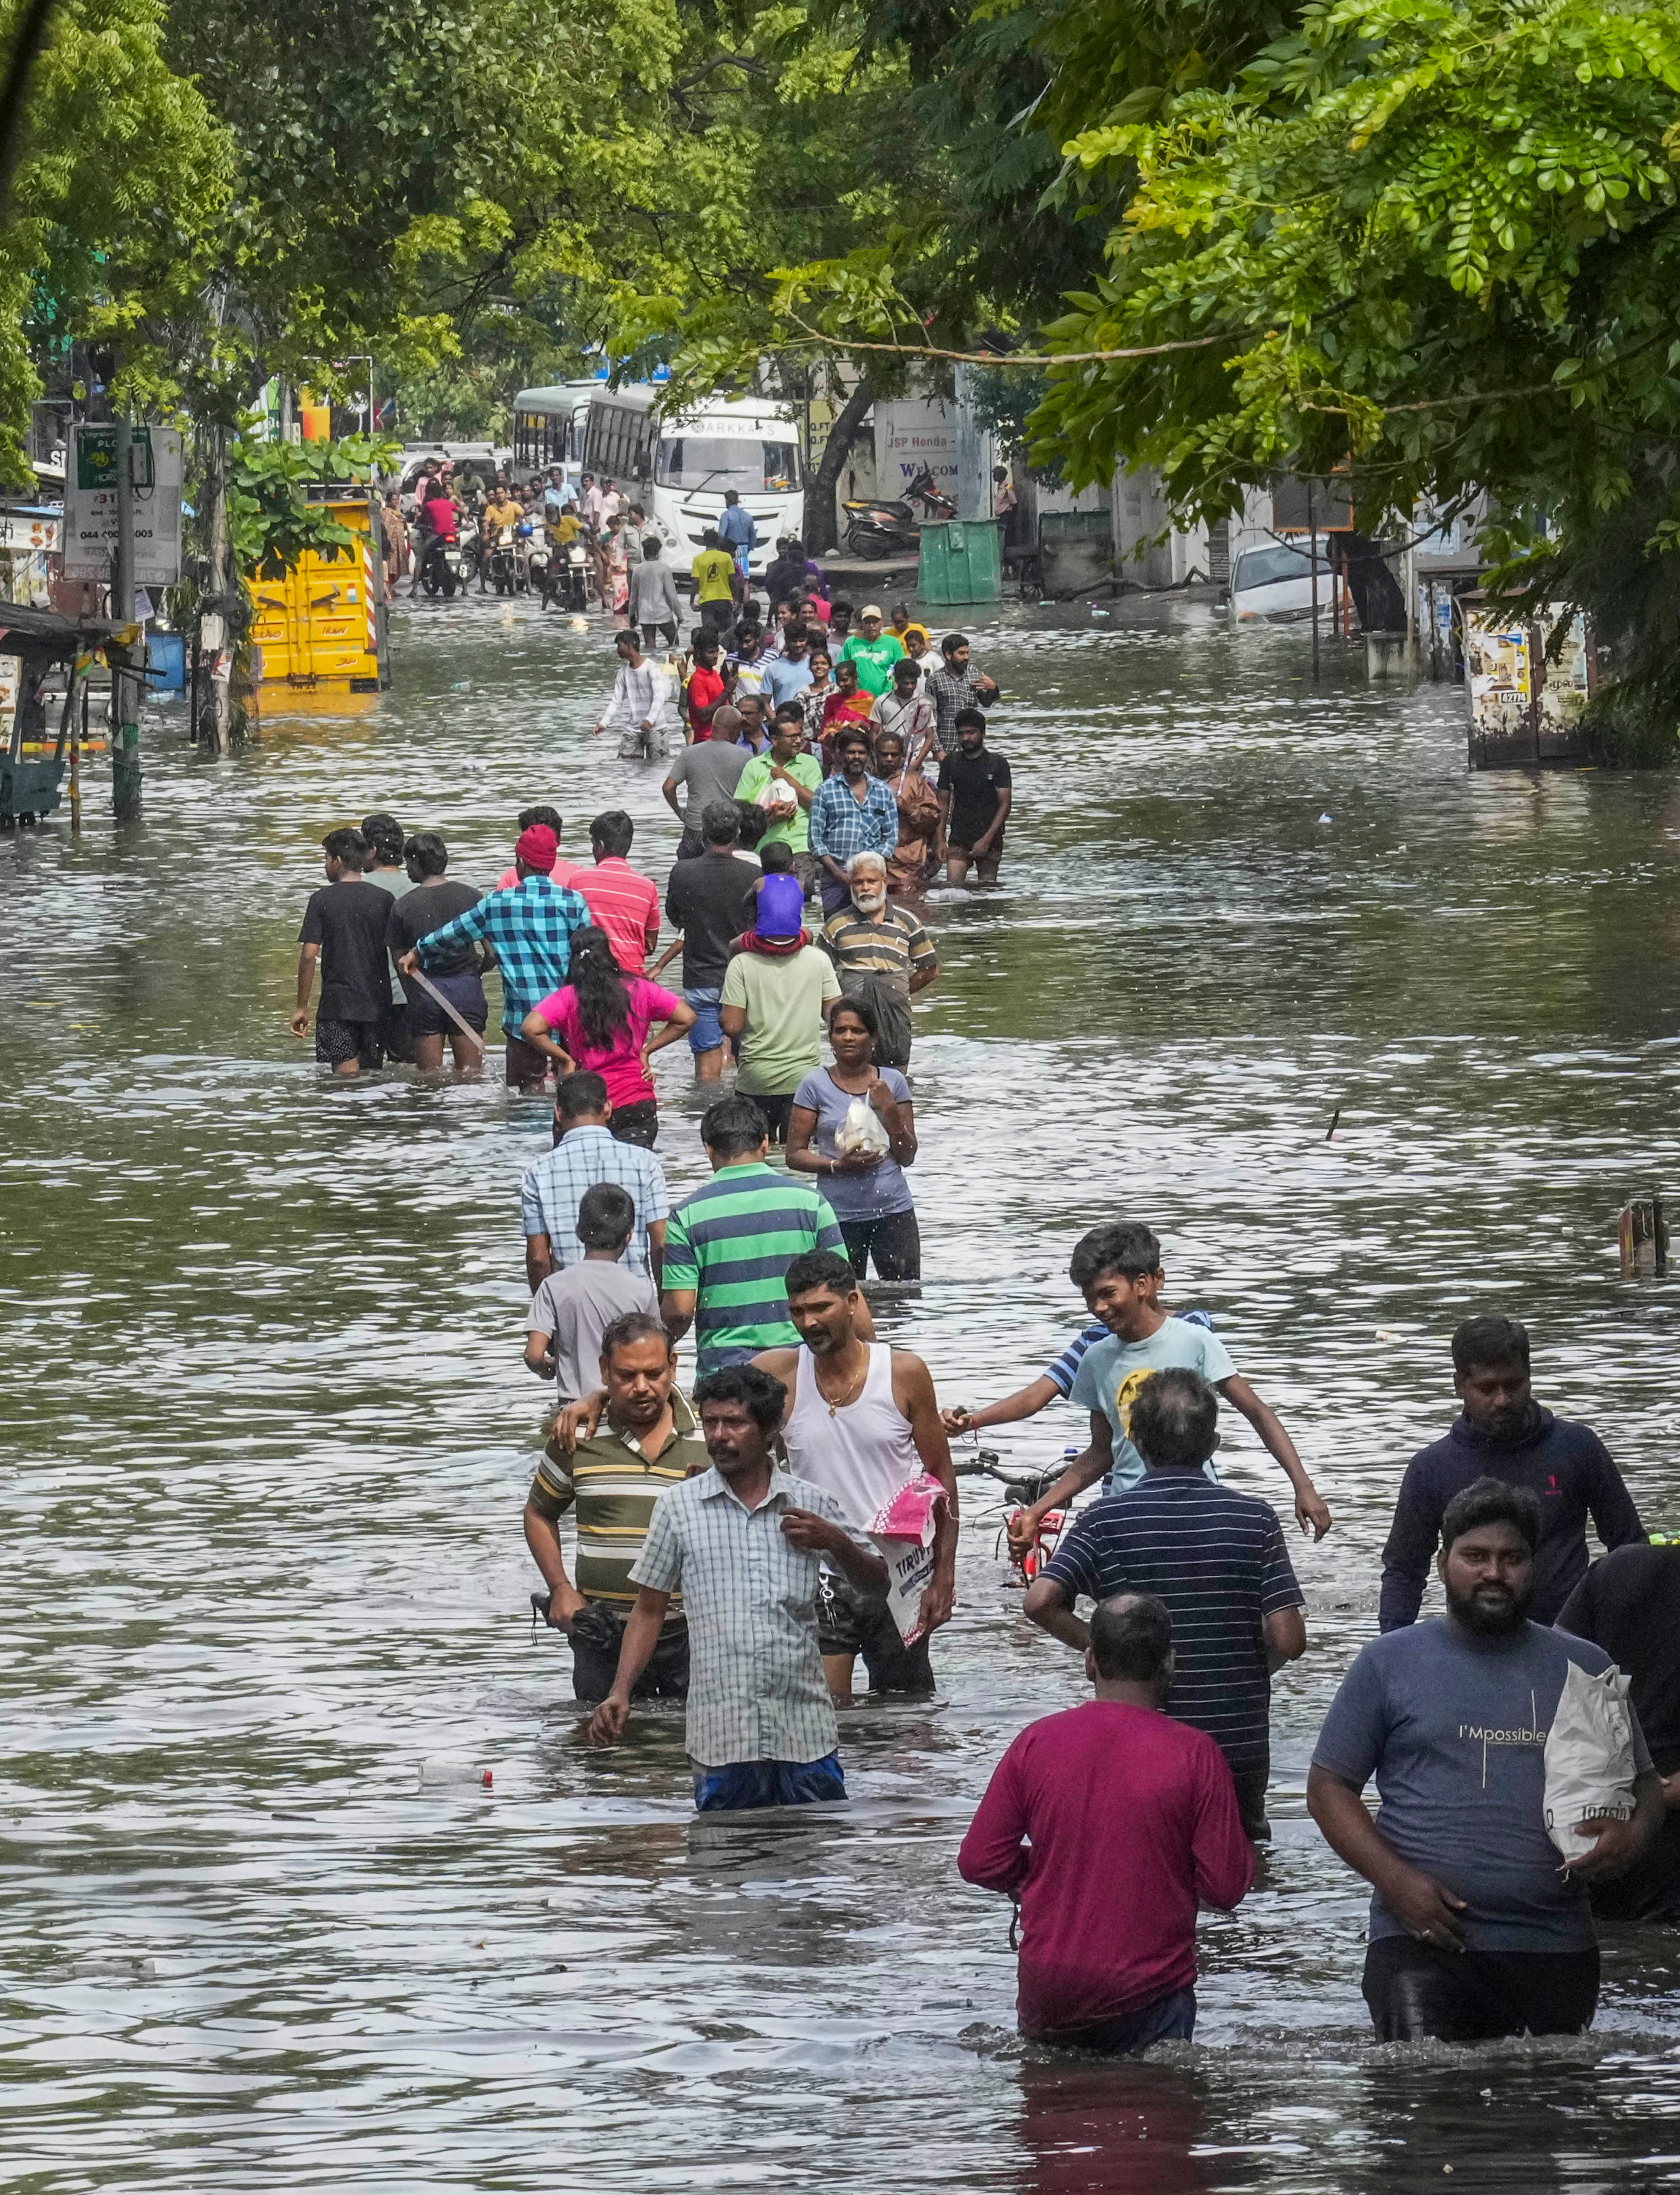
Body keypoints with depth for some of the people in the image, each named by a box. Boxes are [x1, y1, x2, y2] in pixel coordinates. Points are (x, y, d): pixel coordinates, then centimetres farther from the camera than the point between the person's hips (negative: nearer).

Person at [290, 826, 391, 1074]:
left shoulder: (321, 900, -4)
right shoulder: (384, 899, 3)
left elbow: (309, 955, -7)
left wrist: (302, 1007, 0)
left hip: (337, 1003, -3)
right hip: (376, 1004, 3)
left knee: (346, 1074, -5)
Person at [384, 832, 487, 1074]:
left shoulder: (402, 906, -3)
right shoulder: (472, 897, -1)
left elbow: (399, 960, 1)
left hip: (425, 991, -1)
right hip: (467, 989, 1)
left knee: (427, 1075, 7)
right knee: (469, 1074, 6)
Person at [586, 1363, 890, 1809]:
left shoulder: (811, 1505, 9)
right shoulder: (679, 1506, 7)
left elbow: (878, 1584, 18)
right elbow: (650, 1609, 12)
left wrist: (836, 1542, -2)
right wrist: (620, 1694, 1)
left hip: (805, 1734, 1)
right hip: (720, 1735, -1)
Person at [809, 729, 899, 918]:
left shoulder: (884, 792, 14)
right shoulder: (826, 790, 8)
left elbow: (891, 837, 11)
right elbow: (816, 836, 4)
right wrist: (838, 872, -8)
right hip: (835, 871, -1)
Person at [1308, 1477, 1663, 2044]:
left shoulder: (1584, 1668, 14)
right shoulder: (1388, 1663, 8)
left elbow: (1643, 1785, 18)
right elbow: (1329, 1786, 7)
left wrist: (1632, 1835, -7)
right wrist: (1393, 1880, -9)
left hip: (1556, 1952, 3)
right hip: (1424, 1939, -3)